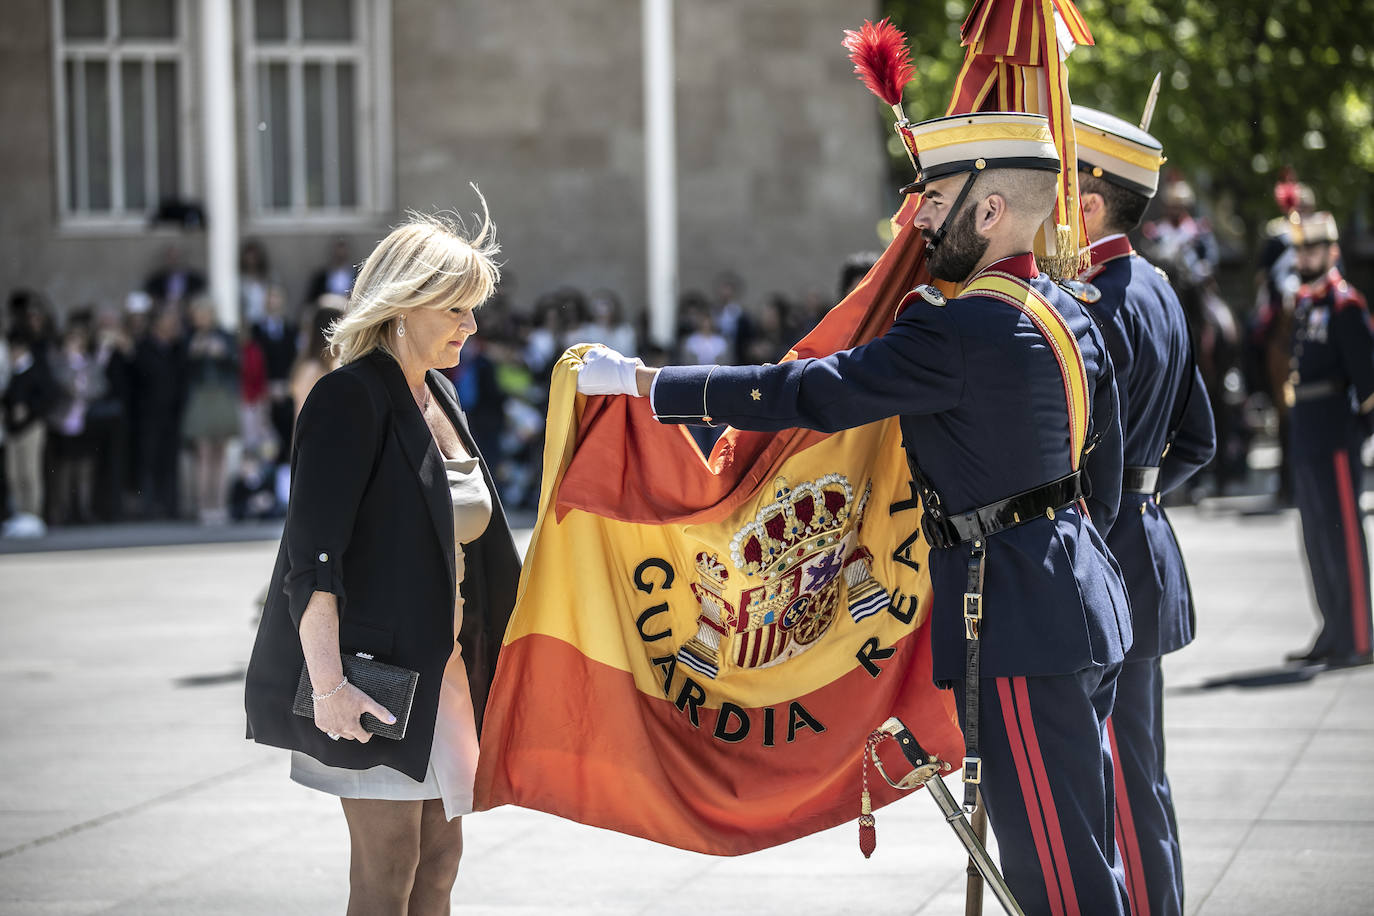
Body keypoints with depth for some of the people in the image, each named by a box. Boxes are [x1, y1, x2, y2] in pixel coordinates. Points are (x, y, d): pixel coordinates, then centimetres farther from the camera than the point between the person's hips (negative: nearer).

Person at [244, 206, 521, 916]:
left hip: (441, 661, 8)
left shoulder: (437, 396, 13)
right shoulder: (352, 397, -15)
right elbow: (312, 553, -21)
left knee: (440, 854, 10)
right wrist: (328, 682, -28)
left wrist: (503, 645, 21)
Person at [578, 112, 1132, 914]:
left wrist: (639, 380, -14)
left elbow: (813, 393, -19)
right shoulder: (1070, 314, 11)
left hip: (1019, 625, -10)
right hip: (1082, 602, 10)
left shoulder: (963, 330, -19)